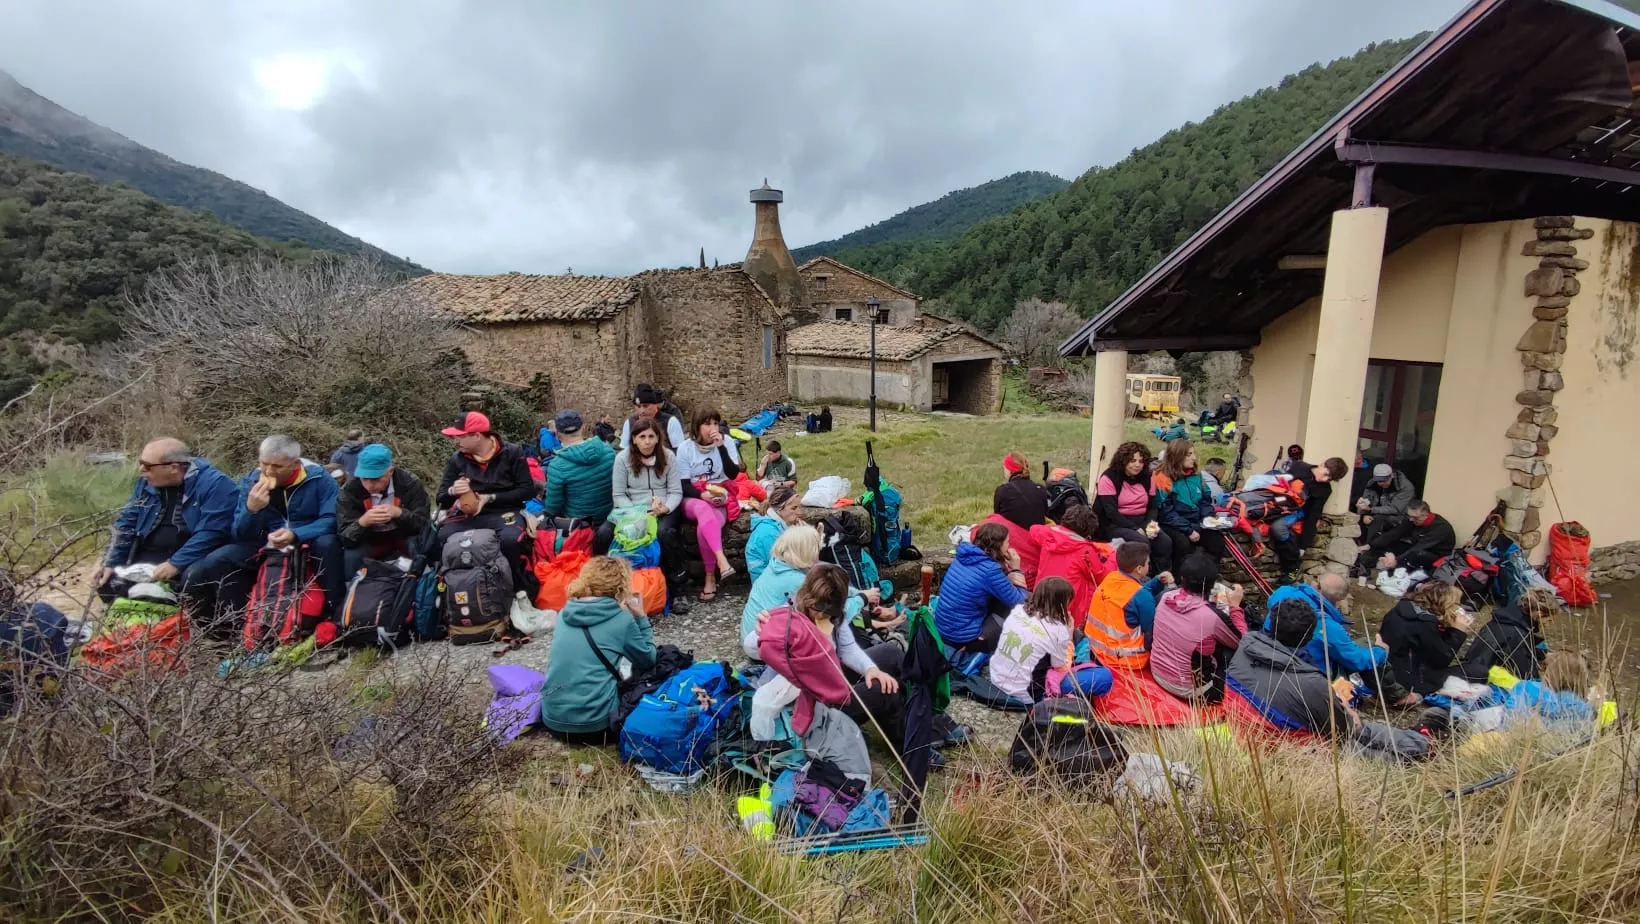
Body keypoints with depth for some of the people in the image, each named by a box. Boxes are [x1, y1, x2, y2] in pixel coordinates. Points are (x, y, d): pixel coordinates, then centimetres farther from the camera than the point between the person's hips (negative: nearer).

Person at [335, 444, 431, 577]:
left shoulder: (410, 483, -18)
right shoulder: (349, 491, -16)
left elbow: (424, 522, -22)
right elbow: (344, 536, -19)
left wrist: (399, 513, -41)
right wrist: (362, 522, -41)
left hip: (404, 538, -1)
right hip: (371, 542, 1)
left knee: (423, 544, -31)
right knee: (351, 556, -28)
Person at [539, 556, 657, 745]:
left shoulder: (566, 613, 7)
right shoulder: (622, 619, -8)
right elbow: (648, 661, 5)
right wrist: (641, 617, 10)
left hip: (552, 719, 6)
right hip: (594, 724, -6)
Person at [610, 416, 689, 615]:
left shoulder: (668, 456, 4)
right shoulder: (623, 458, 0)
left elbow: (676, 492, 2)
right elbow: (618, 496, -1)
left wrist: (666, 508, -19)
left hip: (664, 510, 1)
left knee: (665, 531, -33)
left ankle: (677, 590, -21)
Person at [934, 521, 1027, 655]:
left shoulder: (964, 556, 2)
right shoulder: (990, 569, -21)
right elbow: (1018, 602, -9)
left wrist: (1005, 567, 3)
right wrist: (1015, 570, 0)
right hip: (963, 638, -8)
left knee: (1003, 595, 15)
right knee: (1013, 606, 3)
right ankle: (977, 645, 0)